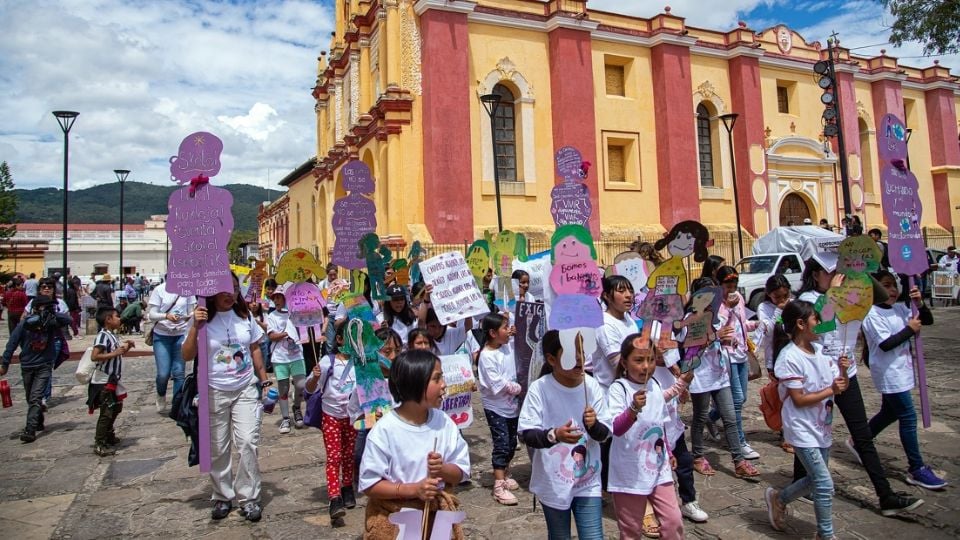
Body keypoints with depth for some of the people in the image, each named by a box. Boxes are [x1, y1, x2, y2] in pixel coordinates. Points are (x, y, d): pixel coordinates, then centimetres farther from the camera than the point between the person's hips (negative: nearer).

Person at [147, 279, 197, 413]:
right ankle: (161, 396, 27)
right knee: (163, 373, -4)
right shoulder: (159, 290, -6)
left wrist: (194, 313, -20)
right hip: (162, 336, -1)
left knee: (179, 373, 1)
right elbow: (151, 315, -7)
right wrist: (166, 316, -26)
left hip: (181, 335, 1)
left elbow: (192, 313, 3)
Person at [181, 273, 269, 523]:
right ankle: (222, 497, 25)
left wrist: (264, 380, 11)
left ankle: (248, 498, 5)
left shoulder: (244, 315, 2)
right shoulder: (204, 318, -6)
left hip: (246, 389, 1)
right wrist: (195, 328, -21)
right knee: (218, 448, 8)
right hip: (215, 392, -1)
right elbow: (187, 356, -8)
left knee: (248, 441, -6)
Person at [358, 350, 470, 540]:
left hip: (436, 511, 4)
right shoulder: (385, 430, -18)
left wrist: (443, 469, -20)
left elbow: (461, 472, 1)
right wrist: (413, 489, -23)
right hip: (392, 517, -3)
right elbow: (369, 485, -15)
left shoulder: (444, 423, -6)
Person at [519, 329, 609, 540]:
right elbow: (526, 434, -17)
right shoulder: (539, 388, -15)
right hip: (553, 480, -1)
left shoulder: (592, 386, -7)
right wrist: (554, 435, -35)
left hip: (587, 479, 2)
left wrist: (594, 425, -25)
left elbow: (604, 435, -3)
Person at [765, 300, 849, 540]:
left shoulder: (820, 350, 4)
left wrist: (843, 371, -11)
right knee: (825, 485, -5)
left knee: (815, 480, 17)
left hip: (822, 428, 8)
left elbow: (841, 386, 7)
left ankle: (778, 498, 39)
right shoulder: (789, 357, -18)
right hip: (803, 431, -8)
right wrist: (831, 390, -16)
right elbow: (799, 400, -18)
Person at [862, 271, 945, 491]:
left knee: (890, 413, 19)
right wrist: (910, 329, -15)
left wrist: (919, 303, -8)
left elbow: (928, 320, 9)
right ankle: (917, 470, 4)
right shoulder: (872, 314, -17)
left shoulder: (900, 309, 7)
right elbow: (886, 344, -23)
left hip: (900, 371, 9)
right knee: (908, 418, -5)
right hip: (889, 374, -9)